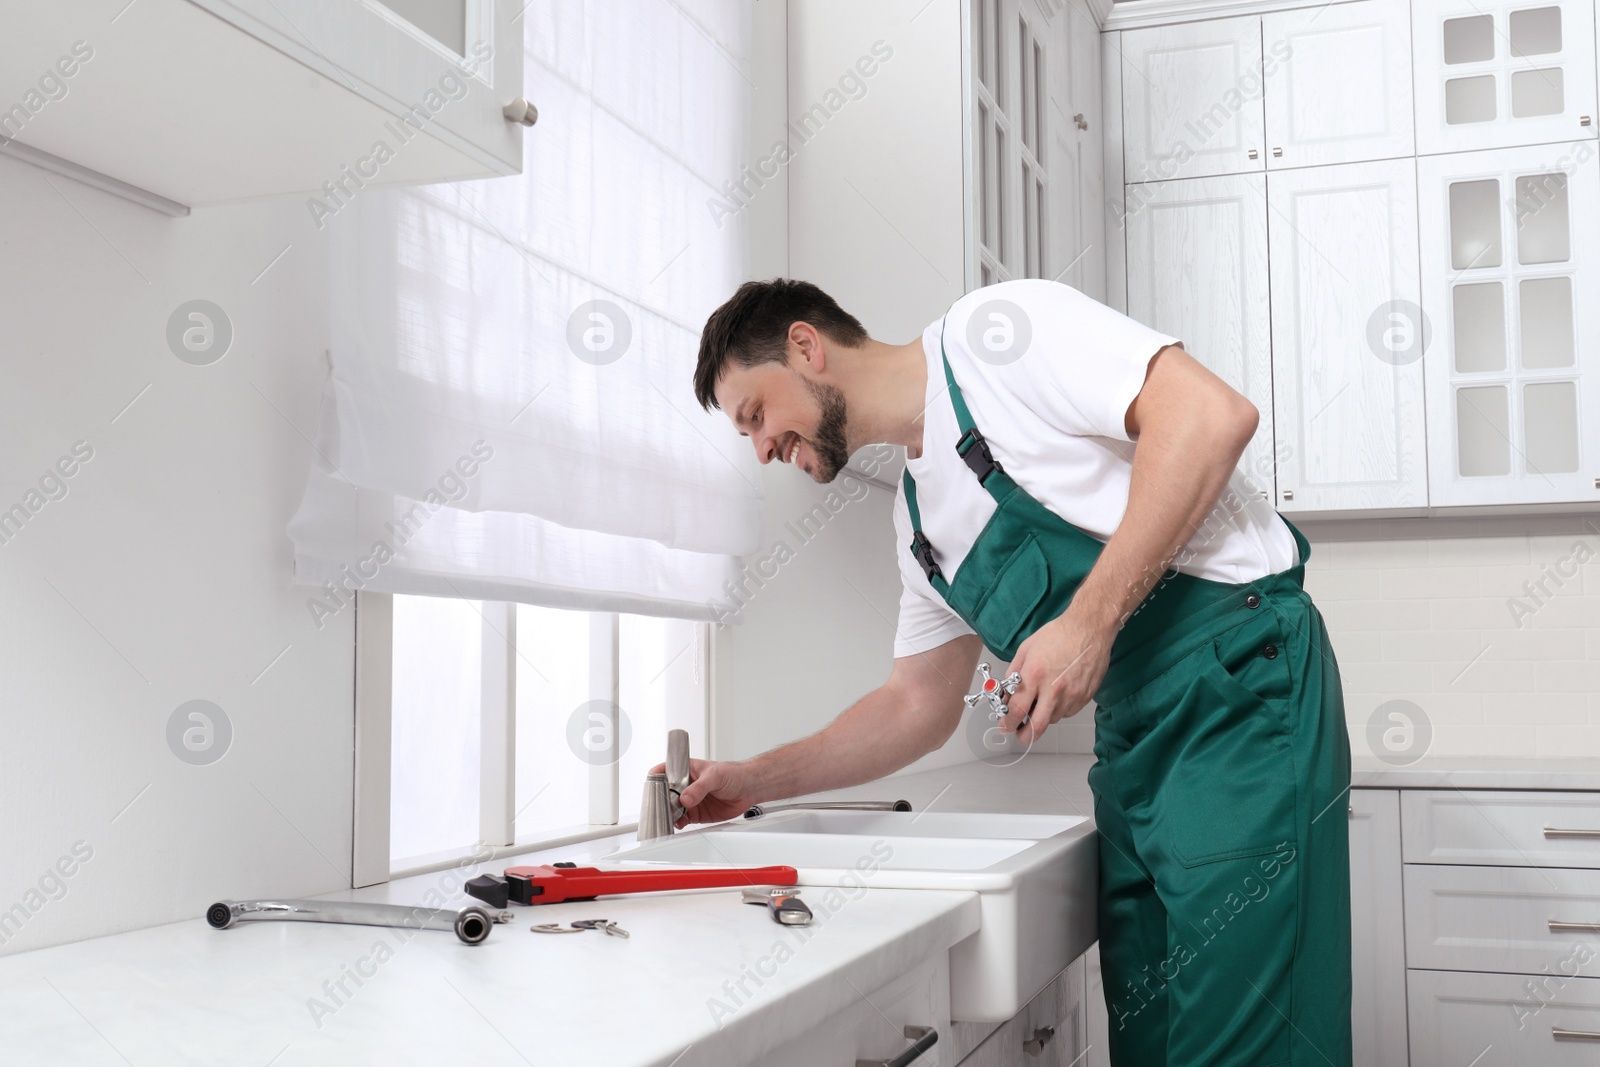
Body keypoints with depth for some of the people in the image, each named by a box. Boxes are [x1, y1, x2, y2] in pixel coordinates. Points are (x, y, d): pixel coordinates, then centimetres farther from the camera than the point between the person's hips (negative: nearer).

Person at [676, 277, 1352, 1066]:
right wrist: (751, 782, 16)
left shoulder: (987, 330, -6)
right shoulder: (918, 514, 19)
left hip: (1240, 683, -9)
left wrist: (1091, 618, -21)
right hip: (1136, 739, 9)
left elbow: (1212, 412, -18)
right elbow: (919, 704, 23)